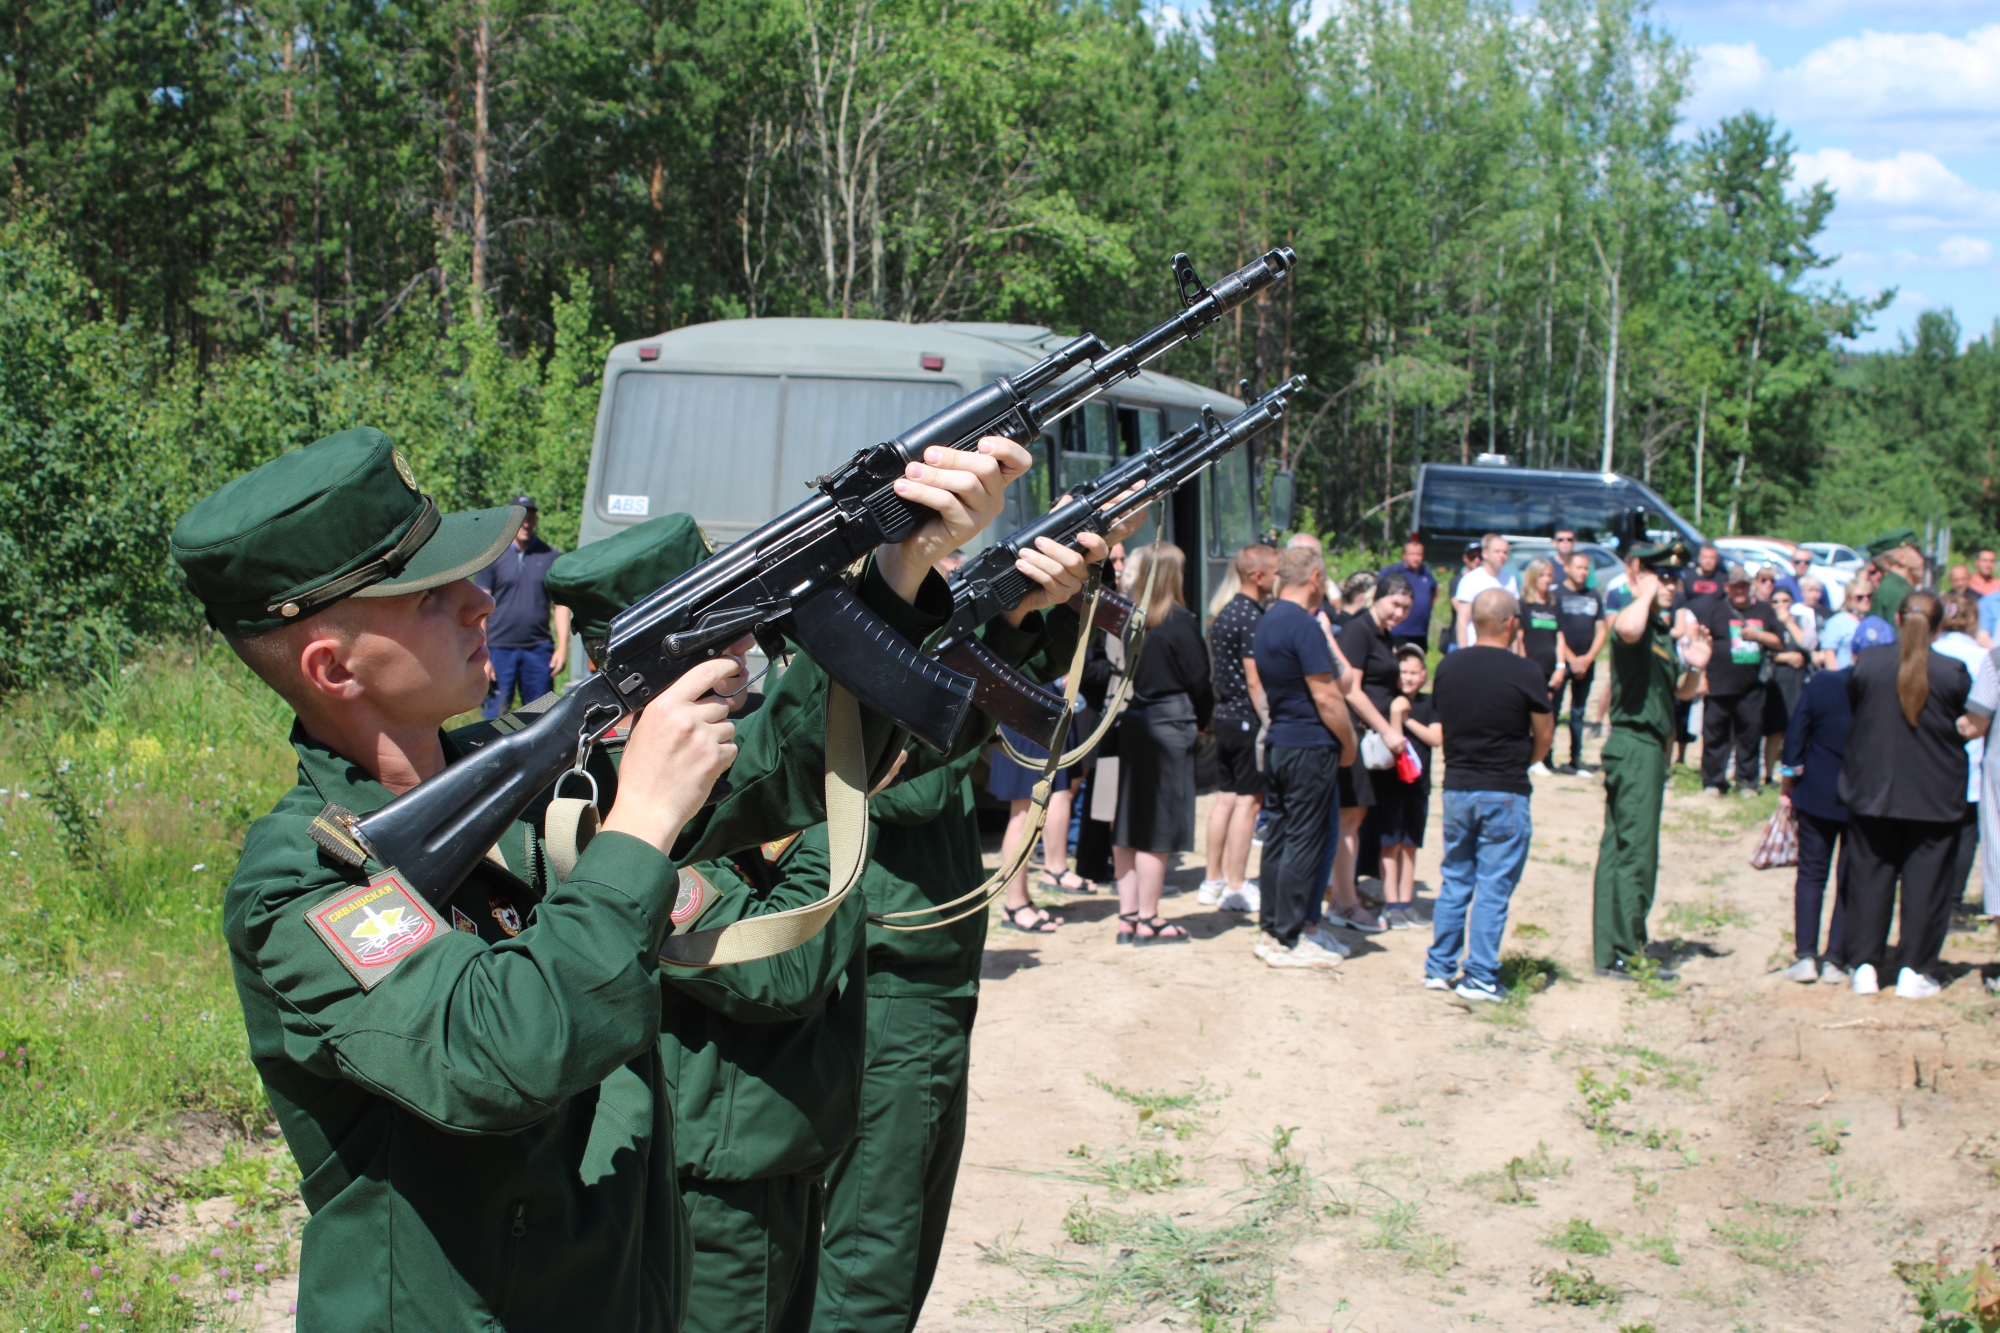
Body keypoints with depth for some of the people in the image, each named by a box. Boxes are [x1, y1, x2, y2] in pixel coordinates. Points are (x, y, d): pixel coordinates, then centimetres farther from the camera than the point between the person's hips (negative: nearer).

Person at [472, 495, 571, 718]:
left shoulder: (551, 557, 6)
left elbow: (561, 604, 7)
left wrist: (562, 647, -2)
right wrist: (481, 656, -6)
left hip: (539, 649, 1)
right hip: (499, 649, -1)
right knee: (494, 717, -1)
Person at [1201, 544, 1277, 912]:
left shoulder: (1225, 613, 13)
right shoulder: (1251, 617, -16)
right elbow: (1254, 679, -20)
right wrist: (1268, 725, -18)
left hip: (1224, 715, 9)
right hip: (1247, 720, -9)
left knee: (1226, 797, 14)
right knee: (1248, 800, -4)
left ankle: (1213, 881, 18)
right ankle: (1236, 888, -2)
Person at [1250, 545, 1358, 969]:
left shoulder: (1266, 623, 11)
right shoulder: (1304, 626, -17)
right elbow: (1326, 697, -17)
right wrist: (1349, 743, -7)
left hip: (1276, 744, 9)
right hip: (1310, 748, -9)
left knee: (1278, 836, 13)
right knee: (1303, 842, -4)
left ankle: (1269, 930, 17)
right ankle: (1288, 941, -1)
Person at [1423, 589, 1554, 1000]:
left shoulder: (1448, 667, 1)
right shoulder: (1525, 673, -12)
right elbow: (1544, 738, -3)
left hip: (1456, 789, 5)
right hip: (1504, 795, -5)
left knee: (1454, 881, 15)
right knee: (1493, 886, 1)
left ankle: (1439, 968, 18)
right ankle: (1479, 978, 2)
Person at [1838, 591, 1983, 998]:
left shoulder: (1866, 663, -8)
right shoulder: (1953, 672, -10)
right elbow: (1974, 726, 0)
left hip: (1872, 792, 1)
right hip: (1935, 796, -1)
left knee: (1870, 876, 10)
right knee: (1924, 881, 6)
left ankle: (1865, 965, 11)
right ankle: (1914, 970, 8)